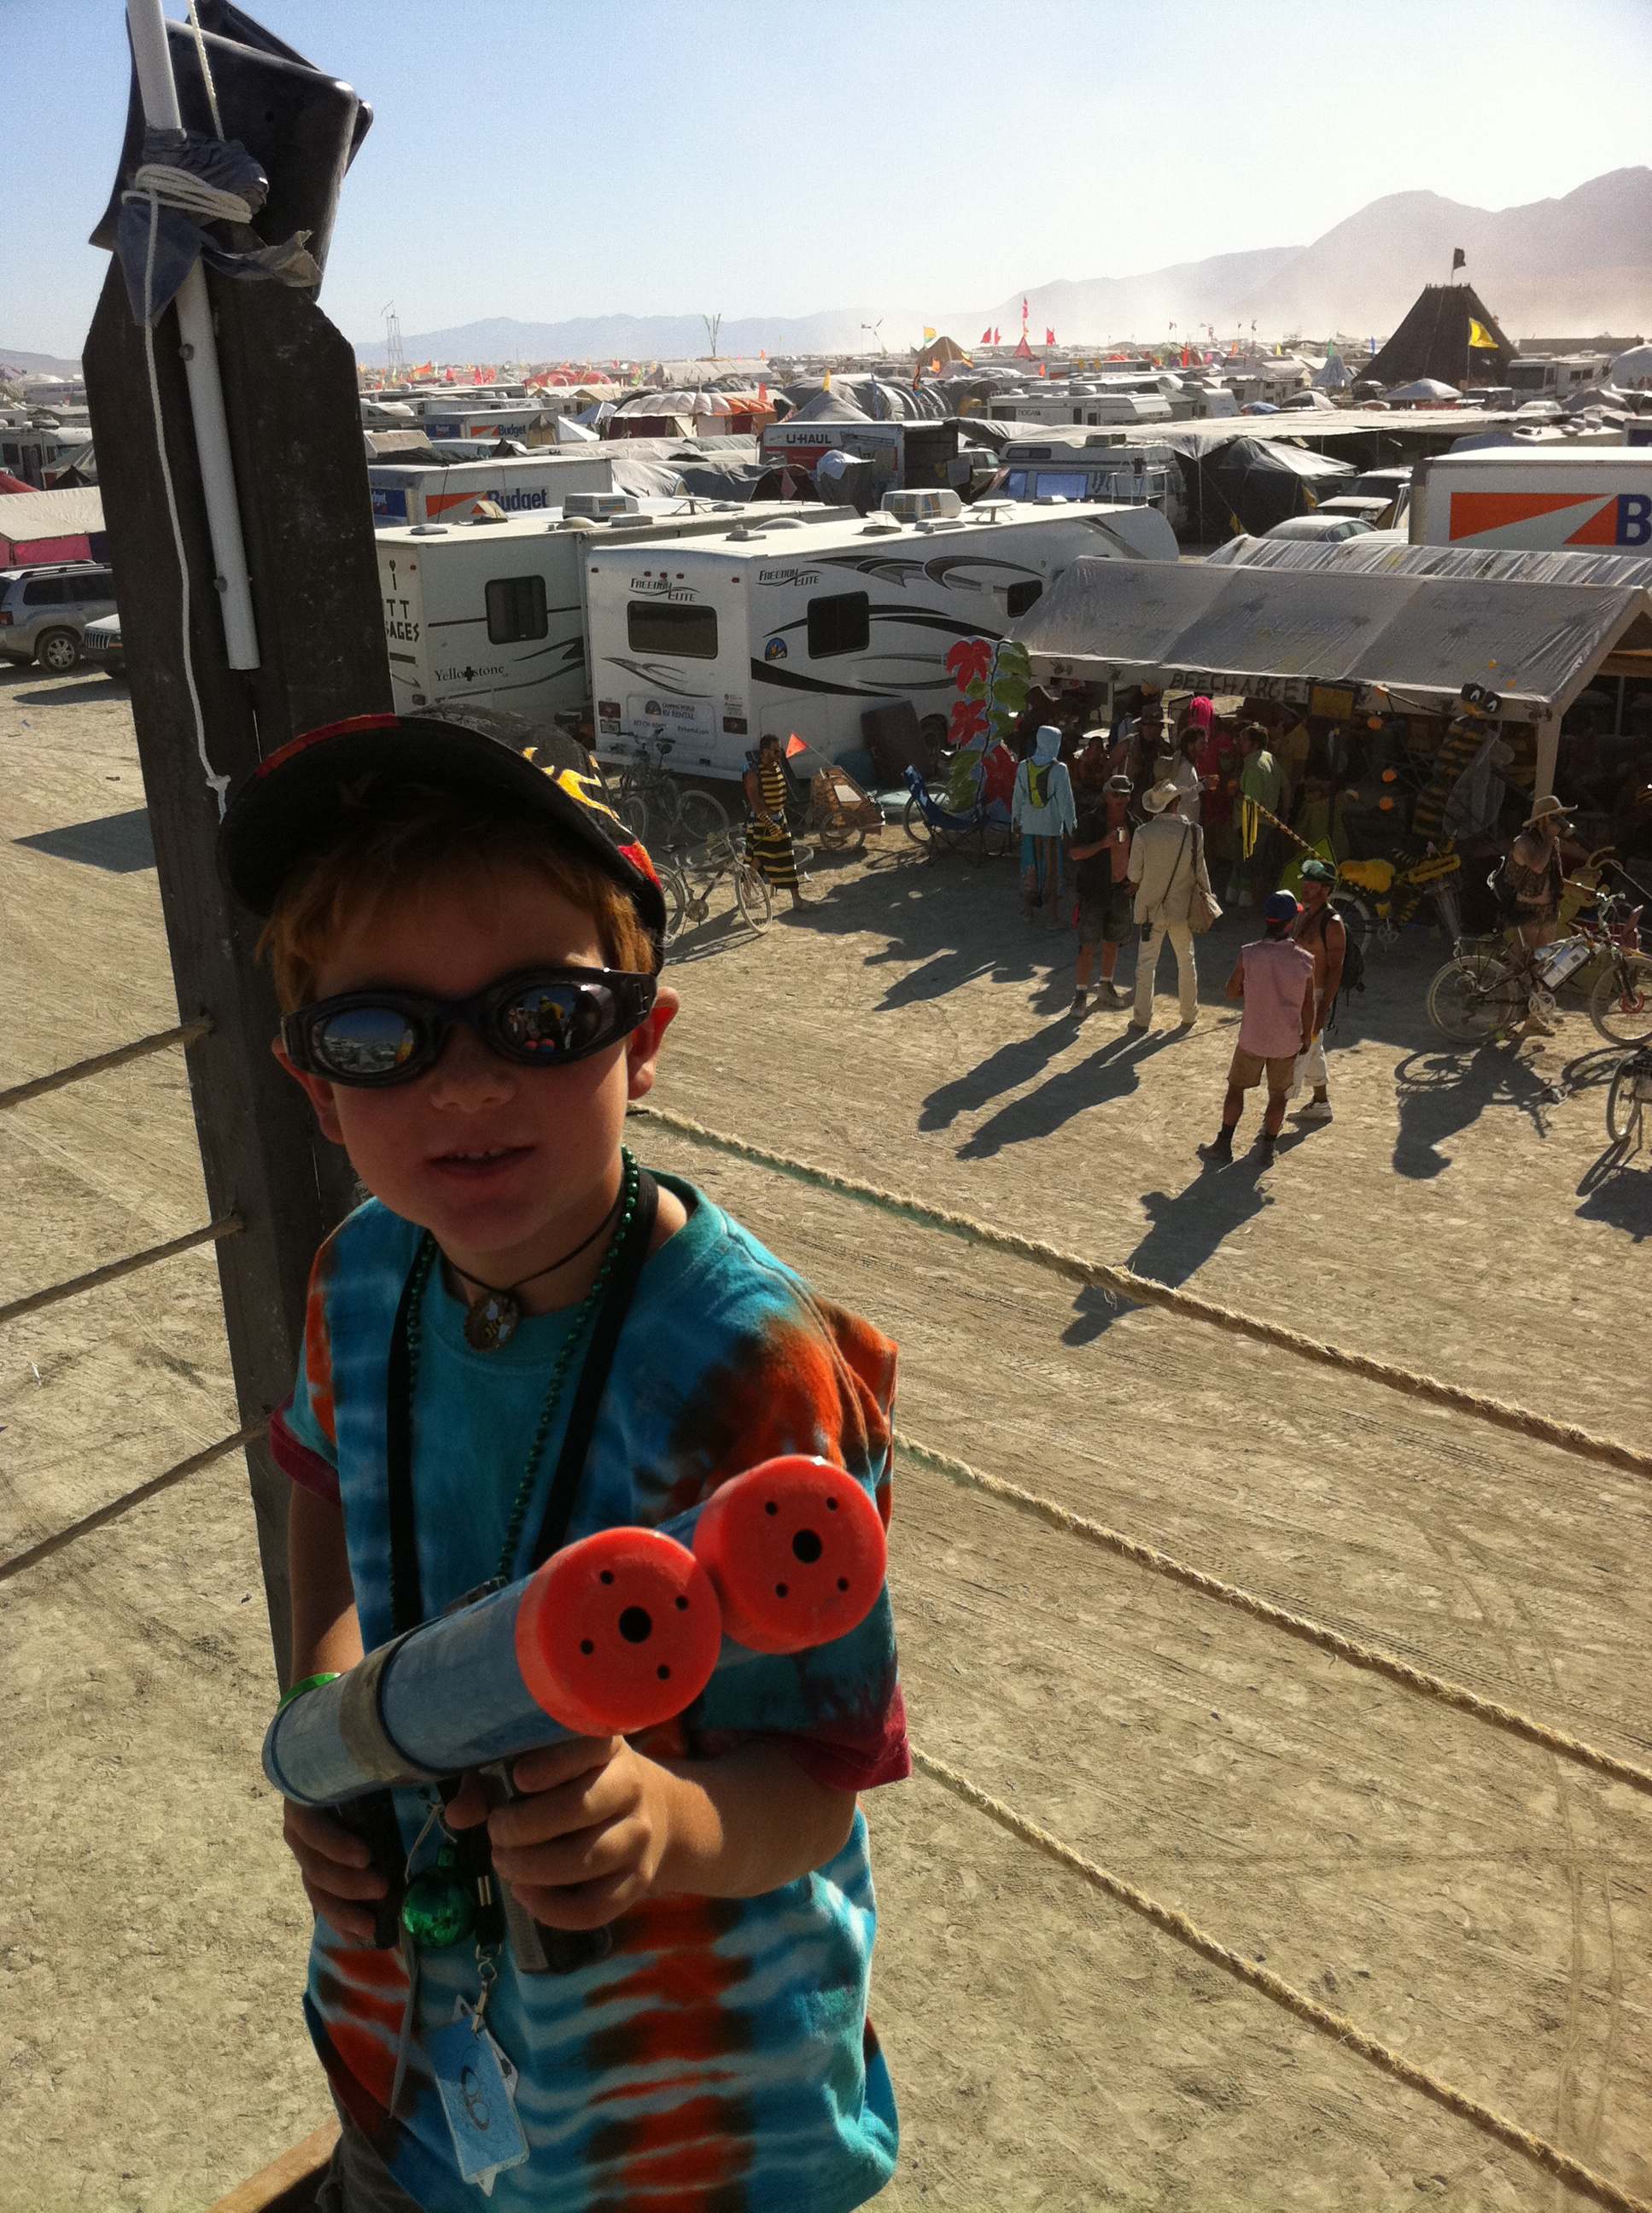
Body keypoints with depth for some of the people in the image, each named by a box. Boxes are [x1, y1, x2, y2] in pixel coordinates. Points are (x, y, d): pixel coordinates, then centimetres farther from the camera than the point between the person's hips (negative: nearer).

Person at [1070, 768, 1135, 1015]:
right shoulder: (1090, 820, -9)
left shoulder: (1132, 823, 5)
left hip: (1122, 890, 5)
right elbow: (1076, 853, -14)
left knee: (1112, 942, 15)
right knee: (1088, 945, -5)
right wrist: (1103, 844, -25)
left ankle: (1107, 983, 32)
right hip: (1094, 890, -4)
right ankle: (1081, 993, 2)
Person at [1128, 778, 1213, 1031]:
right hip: (1183, 906, 2)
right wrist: (1207, 897, 11)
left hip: (1152, 907, -2)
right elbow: (1200, 871, -3)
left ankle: (1142, 1018, 9)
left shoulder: (1143, 833, -14)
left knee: (1146, 963, 8)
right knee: (1186, 960, 17)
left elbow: (1134, 875, -9)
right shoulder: (1193, 832, -10)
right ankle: (1189, 1015, 27)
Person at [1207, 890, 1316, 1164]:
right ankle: (1267, 1145, 22)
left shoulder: (1248, 954, -15)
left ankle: (1224, 1143, 17)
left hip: (1253, 1038, -1)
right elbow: (1308, 1005, -4)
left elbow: (1232, 992, -5)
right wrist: (1306, 1037, 10)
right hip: (1287, 1041, 1)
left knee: (1236, 1087, 16)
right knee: (1279, 1094, 18)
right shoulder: (1305, 959, -12)